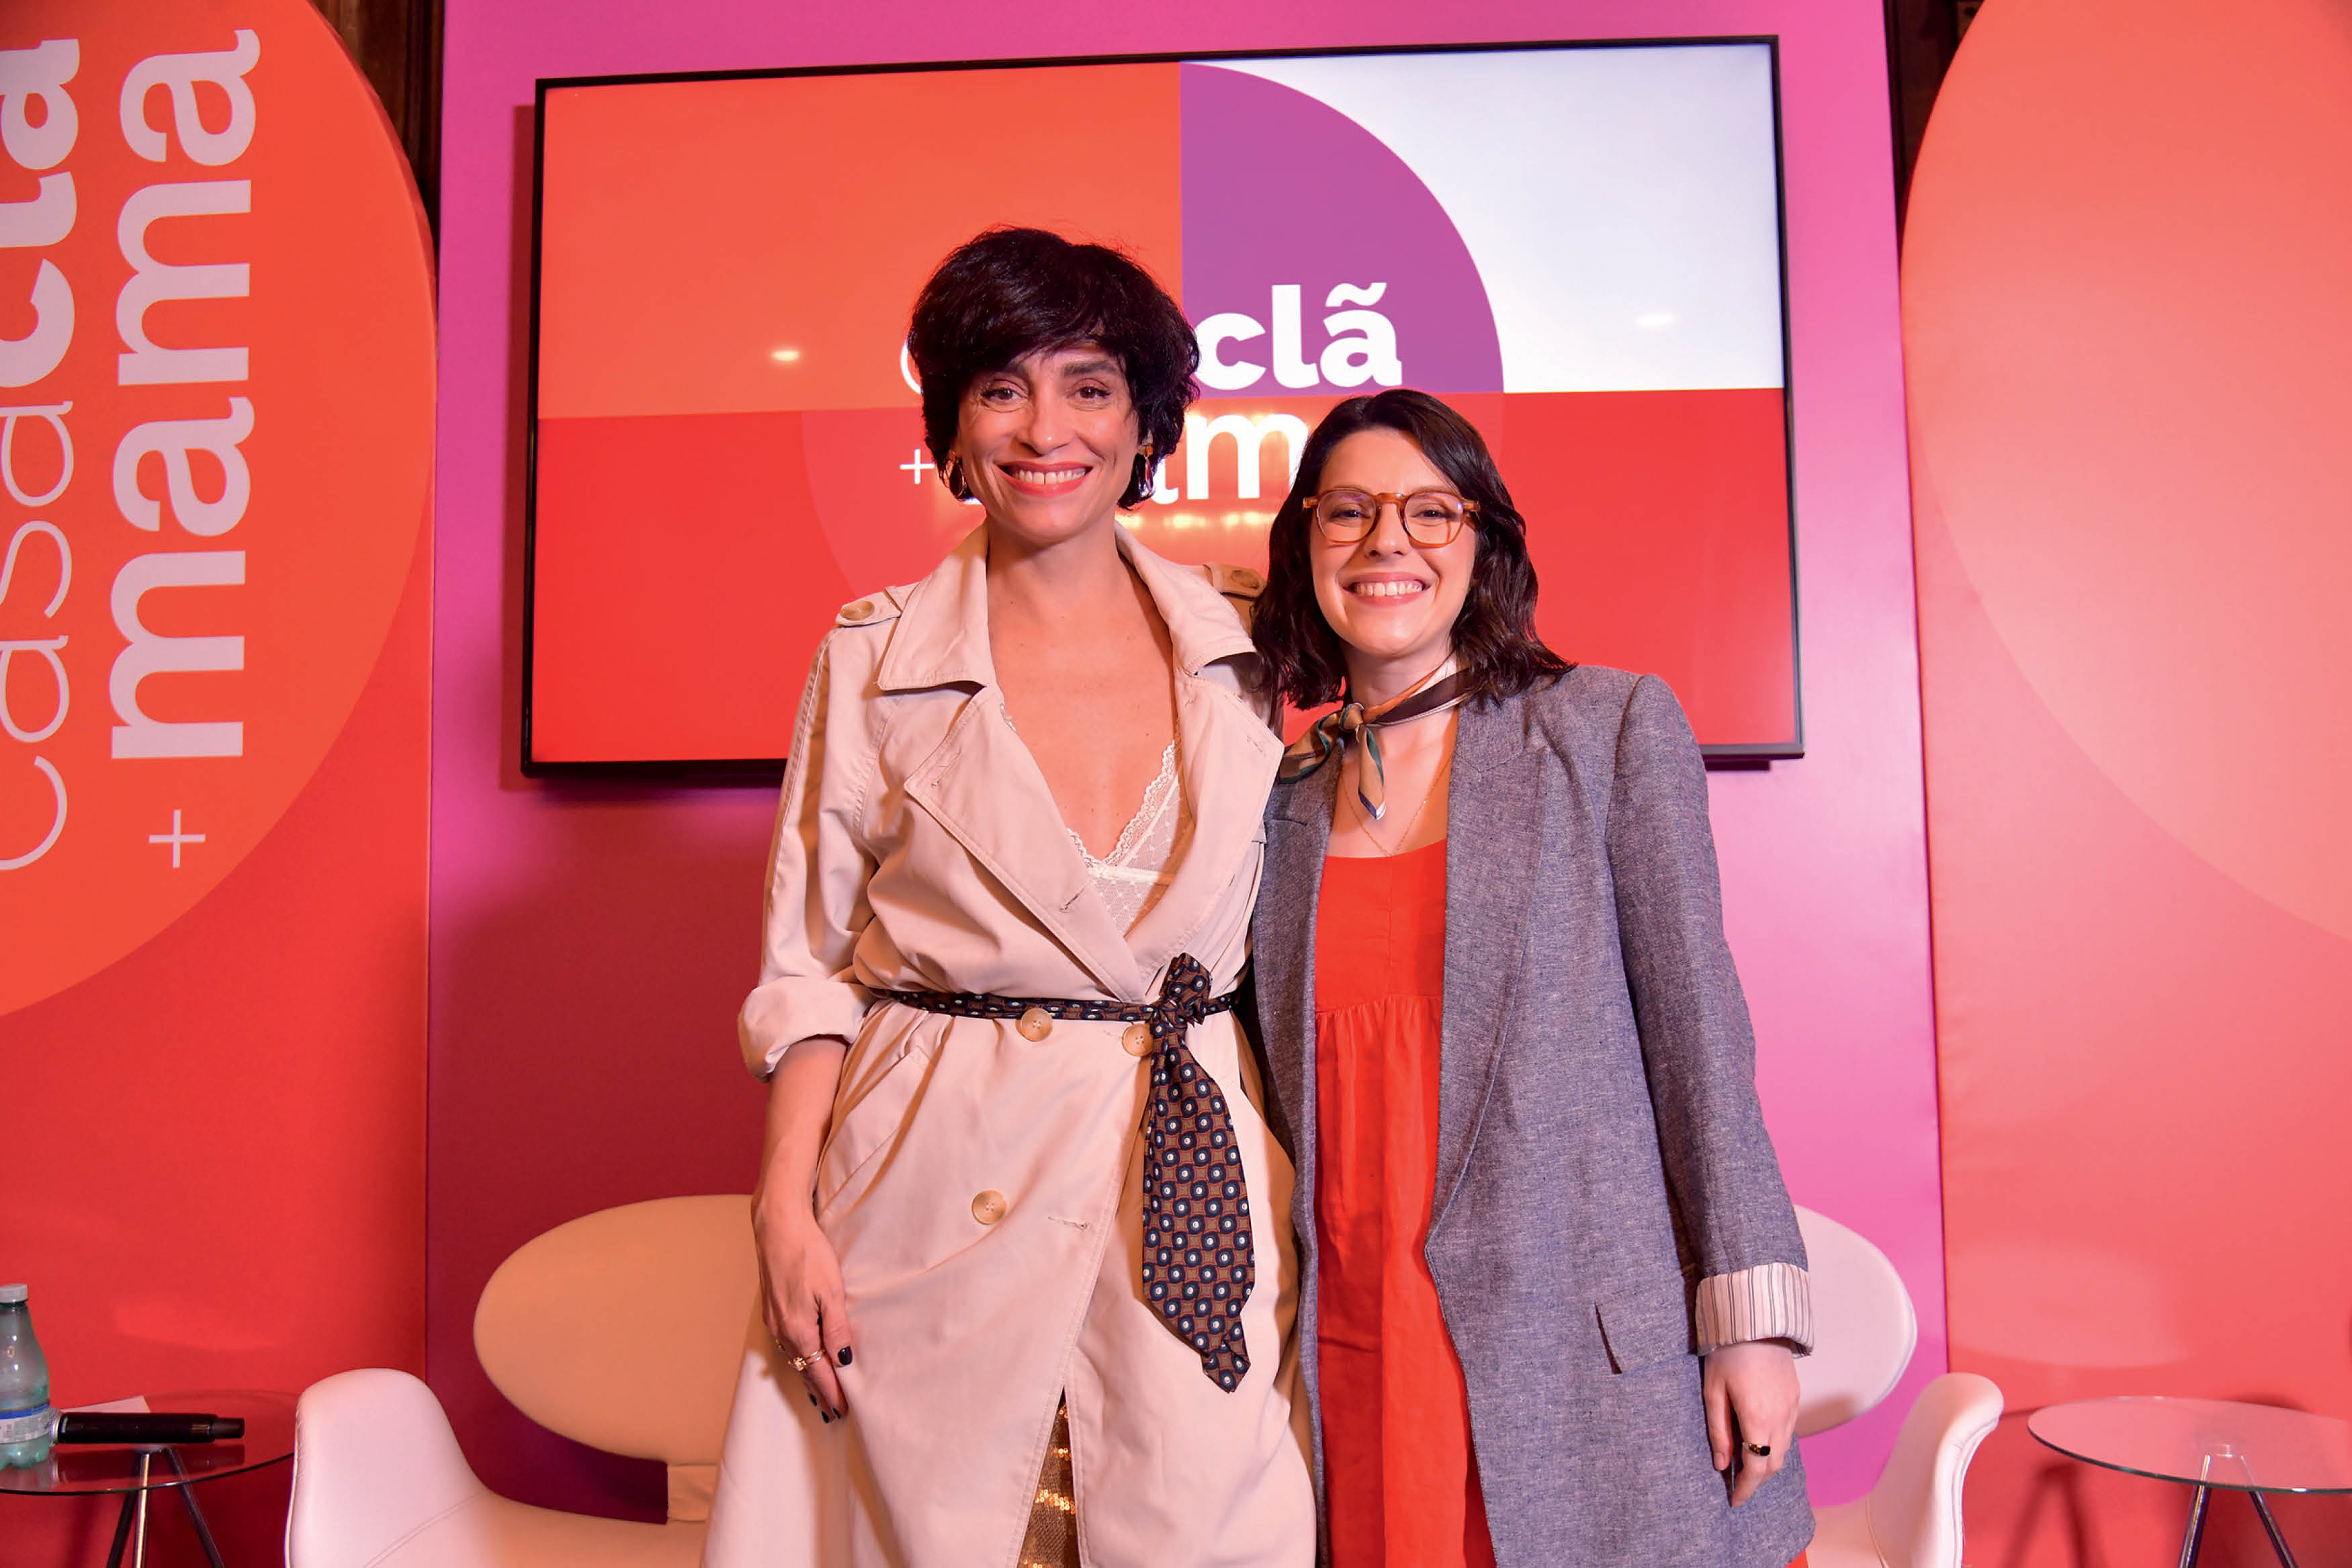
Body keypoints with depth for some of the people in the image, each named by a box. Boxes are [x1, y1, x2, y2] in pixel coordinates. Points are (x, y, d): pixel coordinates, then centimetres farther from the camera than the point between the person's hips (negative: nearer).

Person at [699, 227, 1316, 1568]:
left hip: (1197, 1176, 2)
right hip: (939, 1183, -1)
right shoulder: (875, 661, 0)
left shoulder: (1243, 648, 4)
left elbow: (1277, 930, 12)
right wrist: (789, 1206, -6)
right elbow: (809, 964, 3)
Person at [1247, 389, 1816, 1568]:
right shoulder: (1285, 798, 8)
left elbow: (1697, 1035, -4)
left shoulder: (1612, 729, -1)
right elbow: (1294, 1094, 12)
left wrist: (1750, 1317, -7)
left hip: (1577, 1350, -2)